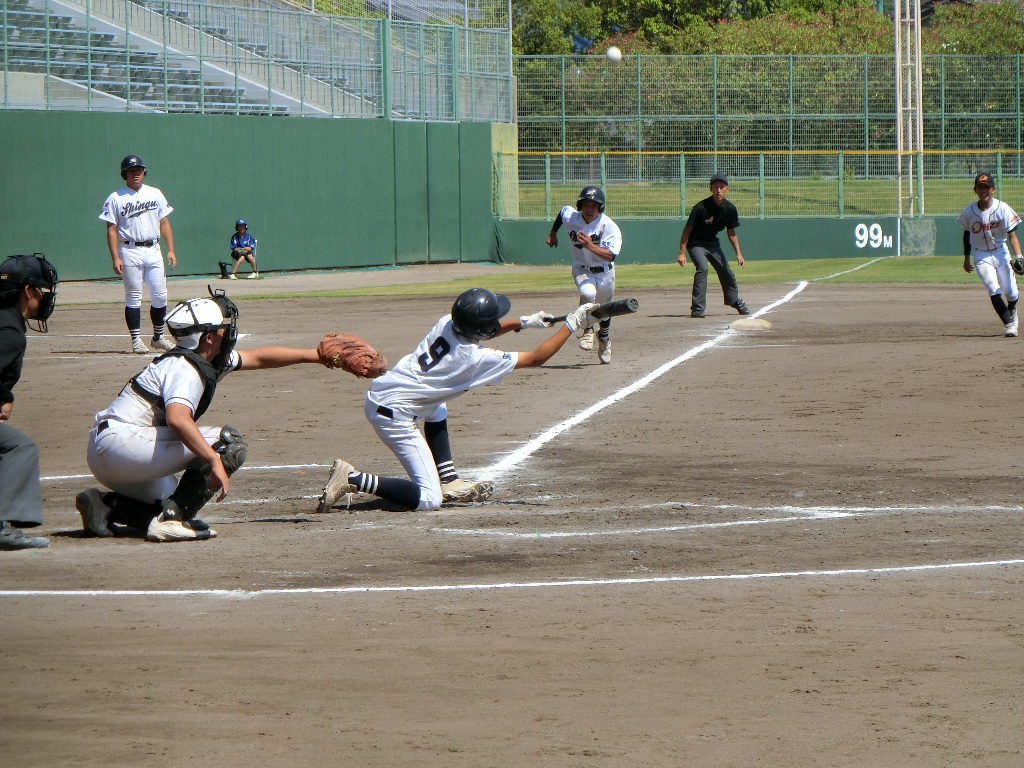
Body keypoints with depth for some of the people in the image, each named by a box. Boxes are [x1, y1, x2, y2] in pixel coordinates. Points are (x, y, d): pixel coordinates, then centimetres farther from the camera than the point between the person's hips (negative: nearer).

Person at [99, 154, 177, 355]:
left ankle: (158, 337, 16)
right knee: (133, 298, -3)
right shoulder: (116, 198, 0)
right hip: (130, 251, -3)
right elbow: (111, 229, -3)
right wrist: (115, 258, -11)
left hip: (153, 250, 3)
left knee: (160, 296, 2)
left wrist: (171, 250, 4)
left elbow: (164, 223, 13)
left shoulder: (155, 194, 12)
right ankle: (136, 340, 2)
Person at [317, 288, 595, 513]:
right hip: (393, 415, -9)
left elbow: (478, 333, 28)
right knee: (428, 500, -9)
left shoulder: (447, 323, 1)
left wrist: (523, 322, 24)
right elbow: (536, 358, -5)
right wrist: (572, 324, 1)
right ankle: (353, 480, -13)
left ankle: (449, 482, 31)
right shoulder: (477, 359, -15)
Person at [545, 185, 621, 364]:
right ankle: (587, 330, -8)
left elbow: (611, 255, -36)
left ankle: (604, 338, 49)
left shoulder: (609, 226, -25)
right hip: (582, 270, 0)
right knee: (587, 293, -32)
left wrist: (591, 246, -48)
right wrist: (552, 233, 20)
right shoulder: (570, 217, -15)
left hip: (604, 272, 0)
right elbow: (563, 211, 11)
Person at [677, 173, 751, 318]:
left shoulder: (730, 209, -10)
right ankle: (697, 309, -24)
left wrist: (739, 253, -1)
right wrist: (682, 253, -24)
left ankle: (736, 301, 38)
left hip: (713, 243, 6)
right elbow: (687, 230, -20)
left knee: (727, 272, 12)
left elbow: (731, 233, 4)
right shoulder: (701, 208, -26)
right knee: (702, 268, -27)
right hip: (696, 243, -6)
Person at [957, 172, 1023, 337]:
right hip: (981, 256, 0)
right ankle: (1008, 324, -3)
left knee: (1011, 292, 0)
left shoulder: (1002, 209, -14)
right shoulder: (969, 212, -9)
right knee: (994, 291, -15)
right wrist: (966, 259, 13)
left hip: (1000, 252, 0)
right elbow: (967, 234, 8)